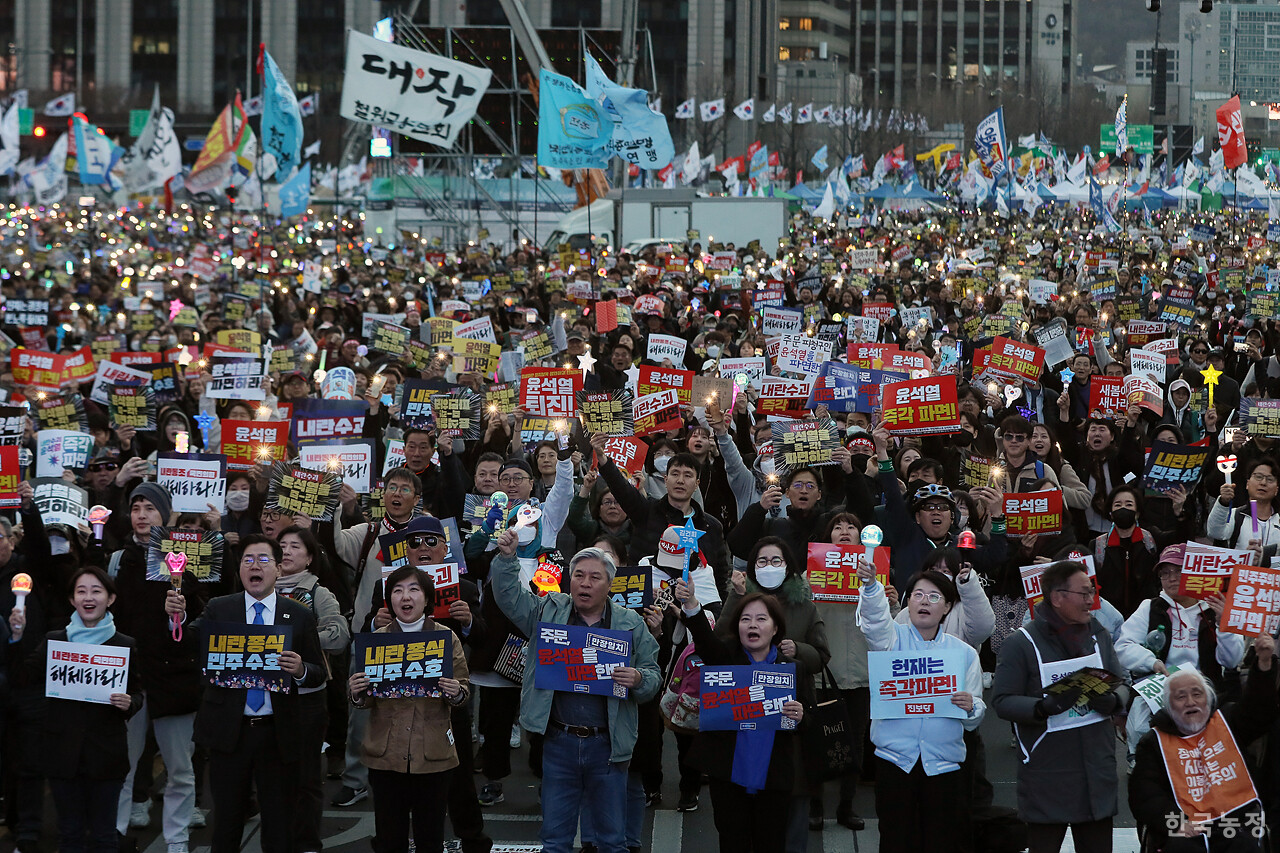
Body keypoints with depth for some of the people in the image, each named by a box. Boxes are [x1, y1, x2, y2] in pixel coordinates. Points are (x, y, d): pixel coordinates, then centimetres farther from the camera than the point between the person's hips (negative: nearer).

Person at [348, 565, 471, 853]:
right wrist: (357, 693, -13)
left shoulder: (447, 638, 4)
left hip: (432, 753, -1)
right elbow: (366, 701, 9)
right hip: (386, 752, 1)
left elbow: (465, 691, 5)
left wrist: (456, 693, -18)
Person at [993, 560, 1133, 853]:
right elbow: (1002, 701, -9)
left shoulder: (1098, 635, 11)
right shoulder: (1021, 643, -7)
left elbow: (1123, 684, 13)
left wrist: (1112, 700, -10)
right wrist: (1044, 707, -25)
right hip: (1047, 773, -5)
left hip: (1097, 770, 5)